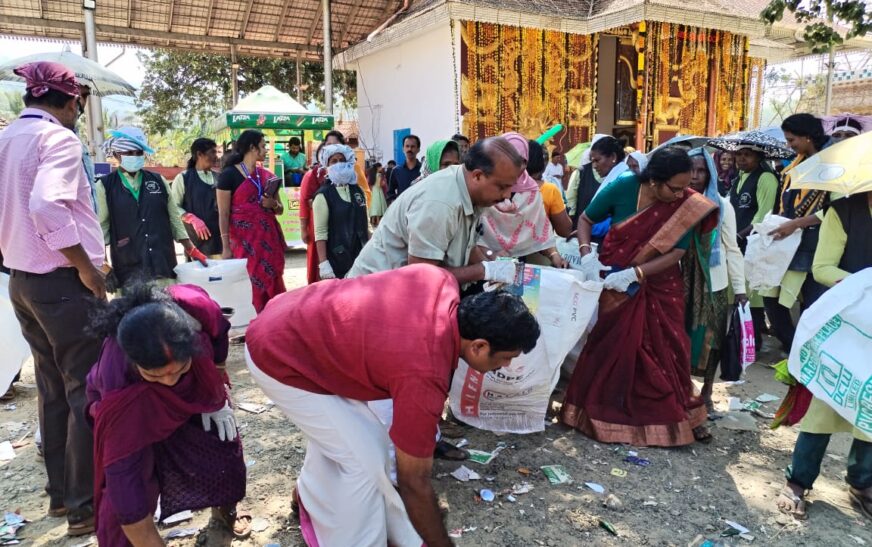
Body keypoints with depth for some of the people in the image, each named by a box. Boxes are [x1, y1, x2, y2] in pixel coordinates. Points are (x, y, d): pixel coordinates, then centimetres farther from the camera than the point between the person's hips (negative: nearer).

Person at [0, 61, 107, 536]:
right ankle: (86, 505, 9)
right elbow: (48, 206, -28)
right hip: (63, 282, -8)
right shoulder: (57, 137, -13)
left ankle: (60, 493, 27)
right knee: (87, 390, 0)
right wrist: (87, 267, -19)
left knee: (52, 389, 16)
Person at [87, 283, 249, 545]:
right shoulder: (118, 385, -44)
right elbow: (124, 478, -39)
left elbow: (218, 337, -14)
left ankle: (224, 509, 29)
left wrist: (218, 399, -6)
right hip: (127, 404, -3)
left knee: (223, 441, -1)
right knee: (124, 495, -18)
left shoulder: (196, 307, -40)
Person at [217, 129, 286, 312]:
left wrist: (273, 204, -4)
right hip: (244, 239, -5)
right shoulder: (229, 175, -3)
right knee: (249, 285, -7)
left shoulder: (267, 175, 12)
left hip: (269, 238, 5)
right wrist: (226, 246, -11)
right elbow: (223, 213, -6)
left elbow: (279, 209, 19)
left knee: (272, 284, 3)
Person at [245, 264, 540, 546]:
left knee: (335, 431, 24)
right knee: (364, 461, -6)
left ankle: (311, 500, 47)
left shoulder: (442, 280, -12)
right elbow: (414, 482, -19)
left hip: (294, 319, 9)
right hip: (278, 359, -9)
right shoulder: (423, 376, -31)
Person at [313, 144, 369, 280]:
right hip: (337, 259, -5)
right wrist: (323, 263, -17)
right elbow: (320, 233, -11)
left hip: (361, 256, 5)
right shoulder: (323, 195, -6)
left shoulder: (357, 190, 11)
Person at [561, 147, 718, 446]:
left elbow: (676, 252, -19)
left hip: (659, 286, 1)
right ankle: (600, 409, 26)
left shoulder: (688, 204, -16)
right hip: (614, 282, 0)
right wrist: (586, 254, -22)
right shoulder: (622, 188, -19)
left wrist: (635, 273, -29)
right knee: (608, 347, 9)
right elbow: (585, 219, -6)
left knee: (666, 350, 5)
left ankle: (679, 414, 21)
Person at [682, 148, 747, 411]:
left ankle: (706, 392, 20)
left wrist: (740, 288, -3)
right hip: (681, 280, 0)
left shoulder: (721, 205, -1)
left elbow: (732, 249, 1)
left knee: (711, 336, 6)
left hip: (712, 282, 0)